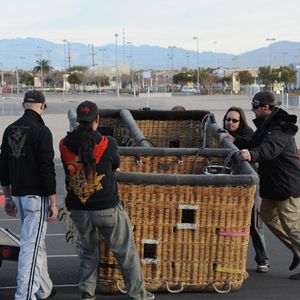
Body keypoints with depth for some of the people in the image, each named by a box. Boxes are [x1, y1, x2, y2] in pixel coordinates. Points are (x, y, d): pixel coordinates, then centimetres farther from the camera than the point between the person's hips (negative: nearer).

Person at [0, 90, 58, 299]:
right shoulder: (41, 131, -14)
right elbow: (47, 170, -18)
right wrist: (53, 203, -13)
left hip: (18, 195, 8)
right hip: (37, 196, -8)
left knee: (37, 243, 19)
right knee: (31, 246, -7)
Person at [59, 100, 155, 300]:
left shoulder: (65, 144, -4)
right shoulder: (107, 143, -11)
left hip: (79, 209, 3)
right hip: (107, 208, -3)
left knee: (88, 251, 23)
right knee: (126, 251, 10)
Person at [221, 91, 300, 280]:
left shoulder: (281, 129, -23)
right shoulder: (266, 125, 10)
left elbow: (271, 147, -43)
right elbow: (254, 144, 17)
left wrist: (253, 155, -60)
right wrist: (234, 142, 3)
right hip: (272, 185, 11)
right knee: (268, 215, 19)